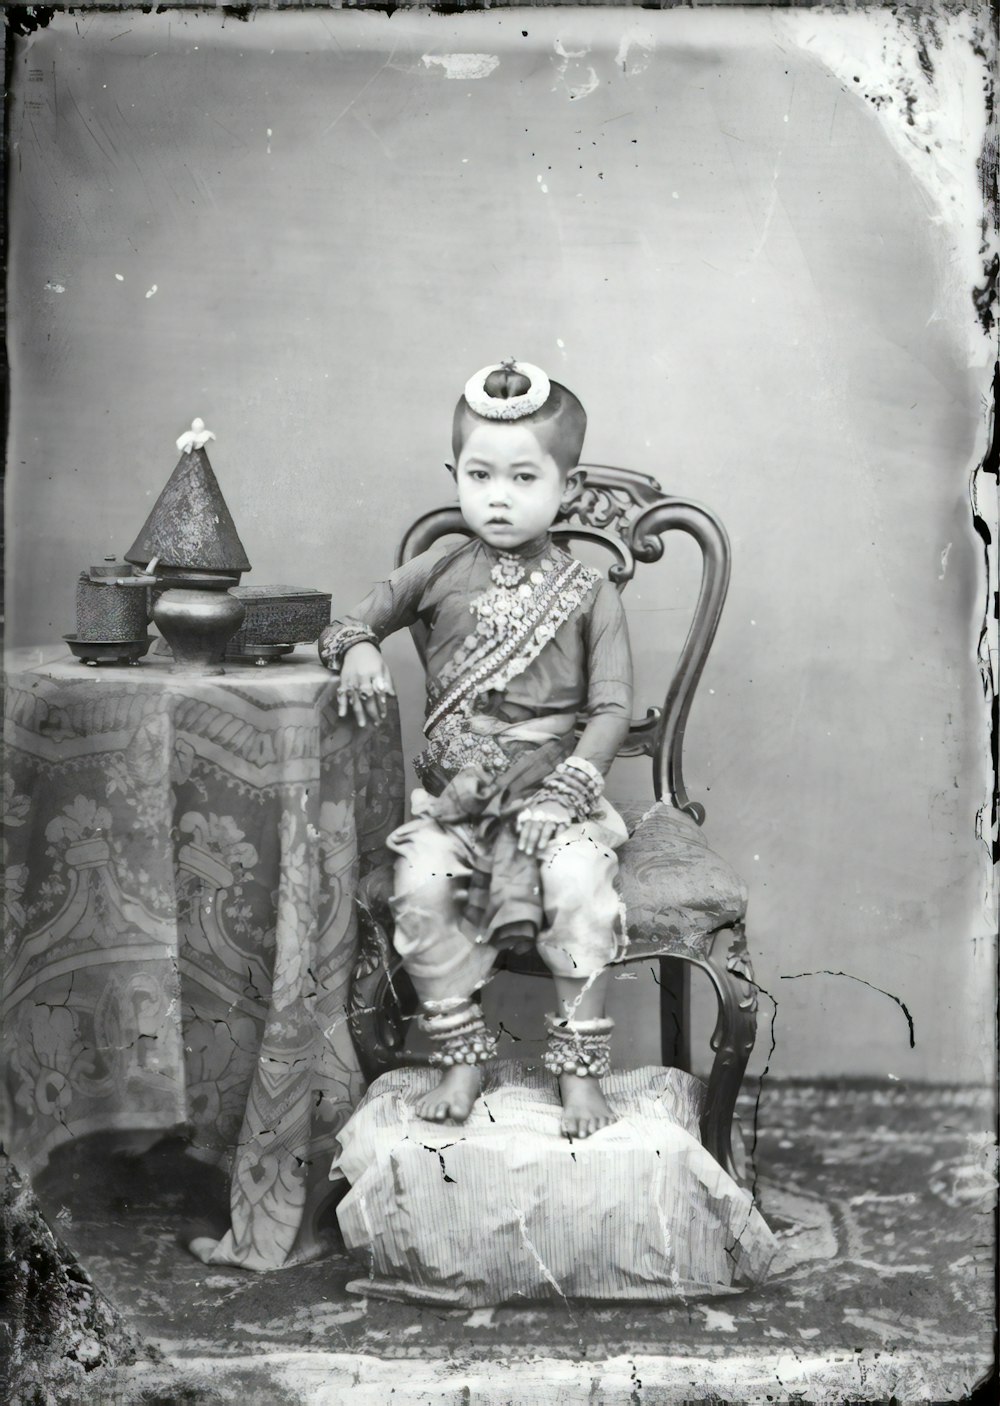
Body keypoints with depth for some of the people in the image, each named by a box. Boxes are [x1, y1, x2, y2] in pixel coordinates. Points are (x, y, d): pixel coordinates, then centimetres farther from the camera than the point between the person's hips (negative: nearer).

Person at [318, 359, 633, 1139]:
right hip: (453, 795, 2)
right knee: (419, 889, -26)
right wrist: (358, 650, -11)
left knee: (581, 891, -29)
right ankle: (462, 1060, -7)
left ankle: (580, 1070, -9)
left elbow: (612, 707, -2)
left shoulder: (589, 593, 2)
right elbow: (349, 621, 14)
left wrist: (568, 785, -16)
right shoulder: (439, 575, 8)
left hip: (554, 788, -2)